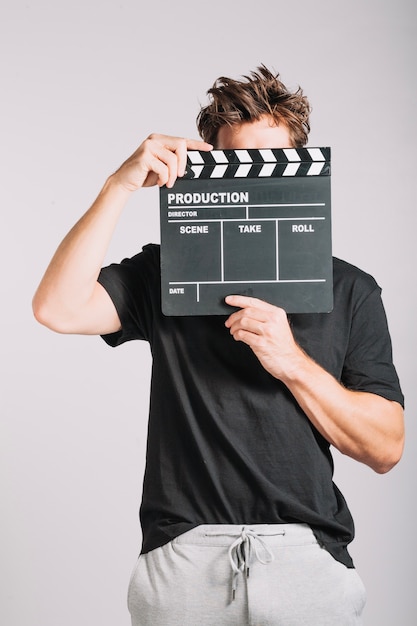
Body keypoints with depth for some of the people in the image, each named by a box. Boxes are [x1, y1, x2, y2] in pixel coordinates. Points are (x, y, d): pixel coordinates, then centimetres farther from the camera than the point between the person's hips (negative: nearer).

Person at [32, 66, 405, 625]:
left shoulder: (349, 290, 6)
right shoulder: (164, 272, 7)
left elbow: (386, 448, 0)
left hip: (307, 558, 1)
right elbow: (59, 308, -10)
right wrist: (120, 186, -12)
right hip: (183, 559, 0)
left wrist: (292, 362, -13)